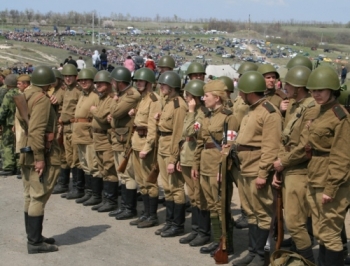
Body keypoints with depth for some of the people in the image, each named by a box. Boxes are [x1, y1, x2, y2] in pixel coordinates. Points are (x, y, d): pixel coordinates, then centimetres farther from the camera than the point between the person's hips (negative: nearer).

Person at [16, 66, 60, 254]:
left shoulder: (25, 95, 11)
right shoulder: (41, 99, -17)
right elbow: (36, 131, -24)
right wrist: (40, 157, -24)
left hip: (27, 152, 9)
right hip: (41, 154, -9)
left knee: (30, 197, 14)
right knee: (39, 197, -5)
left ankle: (33, 237, 24)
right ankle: (35, 242, 0)